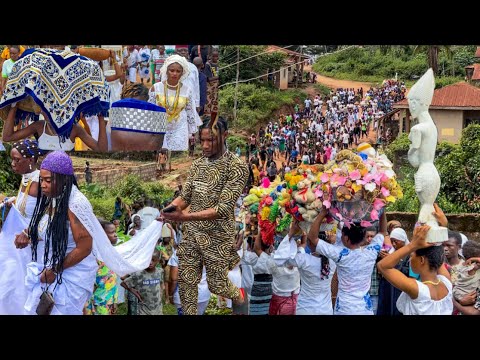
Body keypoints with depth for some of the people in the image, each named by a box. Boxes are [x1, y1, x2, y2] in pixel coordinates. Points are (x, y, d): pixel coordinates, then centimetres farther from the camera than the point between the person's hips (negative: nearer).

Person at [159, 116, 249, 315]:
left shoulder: (237, 167, -18)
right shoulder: (197, 164, 4)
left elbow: (223, 209, -24)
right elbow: (184, 196, 6)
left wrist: (185, 217, -33)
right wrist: (169, 209, -18)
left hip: (218, 237, -5)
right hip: (192, 233, 5)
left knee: (216, 285, 9)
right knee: (186, 281, 8)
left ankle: (238, 295, 41)